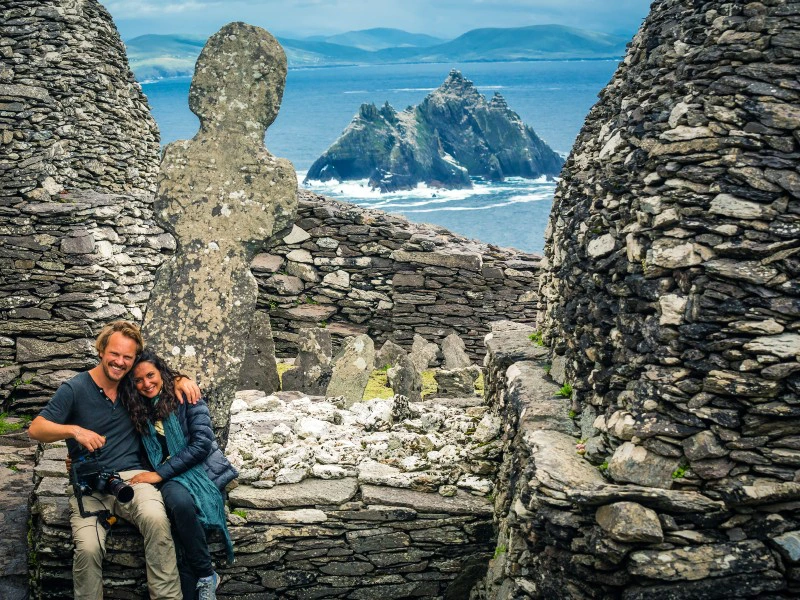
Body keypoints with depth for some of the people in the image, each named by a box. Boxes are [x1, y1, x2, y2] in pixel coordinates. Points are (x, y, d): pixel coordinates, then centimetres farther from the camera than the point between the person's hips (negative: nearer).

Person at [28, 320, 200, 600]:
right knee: (88, 548, -30)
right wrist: (74, 430, -19)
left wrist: (181, 380, 6)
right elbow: (35, 429, -2)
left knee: (156, 519, -33)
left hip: (132, 475, 2)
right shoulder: (74, 389, 0)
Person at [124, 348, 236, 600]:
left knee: (180, 502, -37)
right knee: (179, 500, -34)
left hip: (202, 469, -3)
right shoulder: (138, 409, 11)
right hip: (170, 478, 3)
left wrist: (160, 473, -16)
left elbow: (202, 442, -12)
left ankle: (205, 576, -21)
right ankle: (205, 577, -26)